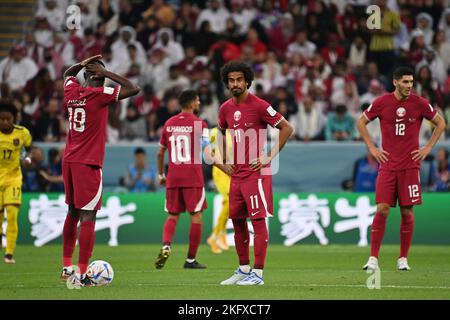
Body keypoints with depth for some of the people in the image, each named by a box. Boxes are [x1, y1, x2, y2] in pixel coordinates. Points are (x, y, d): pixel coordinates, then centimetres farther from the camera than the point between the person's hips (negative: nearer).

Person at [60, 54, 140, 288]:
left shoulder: (71, 91, 7)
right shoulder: (100, 94, -11)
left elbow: (68, 74, 31)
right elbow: (134, 89, -8)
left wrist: (83, 64, 14)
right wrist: (106, 73, -5)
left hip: (69, 161, 7)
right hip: (88, 163, -7)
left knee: (73, 212, 19)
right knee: (88, 216, -7)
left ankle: (66, 267, 23)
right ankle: (80, 275, -12)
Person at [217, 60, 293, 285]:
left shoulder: (259, 106, -10)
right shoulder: (225, 109, 10)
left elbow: (287, 128, -8)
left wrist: (270, 156, -11)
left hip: (256, 172, -7)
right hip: (236, 173, 7)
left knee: (258, 221, -8)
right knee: (237, 221, 11)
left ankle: (258, 273, -7)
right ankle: (244, 269, 22)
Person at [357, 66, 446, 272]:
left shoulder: (419, 103, -1)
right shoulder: (381, 102, -2)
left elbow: (440, 123, 11)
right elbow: (361, 122, 12)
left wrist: (428, 148, 4)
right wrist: (372, 148, 3)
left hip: (410, 166, 1)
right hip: (387, 165, -1)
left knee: (407, 212, 1)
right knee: (382, 210, -9)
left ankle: (403, 259, 12)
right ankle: (373, 258, -5)